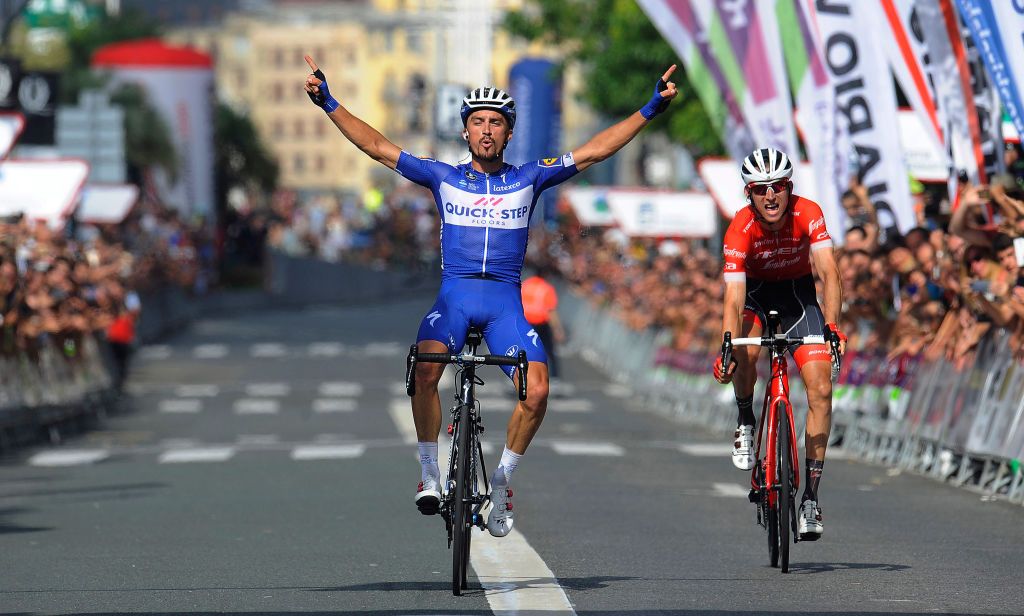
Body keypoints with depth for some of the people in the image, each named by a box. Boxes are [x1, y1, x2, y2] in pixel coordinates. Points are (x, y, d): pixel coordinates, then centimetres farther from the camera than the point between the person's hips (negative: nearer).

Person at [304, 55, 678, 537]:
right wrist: (328, 102, 3)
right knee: (425, 370, -32)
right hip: (454, 297, 0)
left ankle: (502, 478, 1)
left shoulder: (528, 180, 10)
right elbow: (377, 147, 9)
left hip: (505, 302, 0)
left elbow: (592, 152, 8)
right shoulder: (444, 178, 10)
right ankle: (429, 470, -13)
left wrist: (650, 110, 2)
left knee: (537, 391, -23)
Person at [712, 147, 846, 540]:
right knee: (746, 353, -34)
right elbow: (733, 296, -33)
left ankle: (811, 497, -8)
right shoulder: (740, 230, -28)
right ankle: (745, 422, 0)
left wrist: (832, 326, -47)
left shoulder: (808, 214, -26)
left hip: (798, 292, 1)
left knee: (821, 389, -13)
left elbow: (829, 273, -33)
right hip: (755, 292, -1)